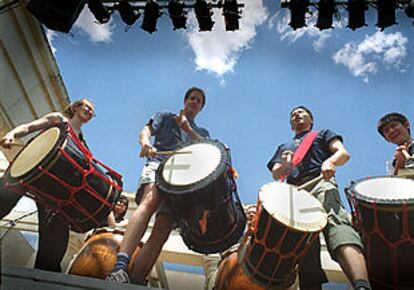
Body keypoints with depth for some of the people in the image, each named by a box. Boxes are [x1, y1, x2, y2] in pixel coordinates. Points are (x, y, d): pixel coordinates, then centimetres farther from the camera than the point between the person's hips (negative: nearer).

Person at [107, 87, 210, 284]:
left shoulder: (202, 133, 33)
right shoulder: (165, 117, 27)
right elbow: (145, 131, 9)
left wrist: (188, 129, 3)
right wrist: (145, 142, -16)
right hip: (157, 165, -3)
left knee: (162, 231, -17)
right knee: (150, 200, -36)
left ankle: (136, 281, -21)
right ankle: (120, 265, -52)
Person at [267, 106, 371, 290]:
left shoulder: (323, 134, 31)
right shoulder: (283, 147, 38)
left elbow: (344, 153, 11)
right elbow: (275, 174, 20)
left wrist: (330, 161, -14)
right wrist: (284, 166, -6)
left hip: (321, 183, -4)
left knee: (336, 222, -36)